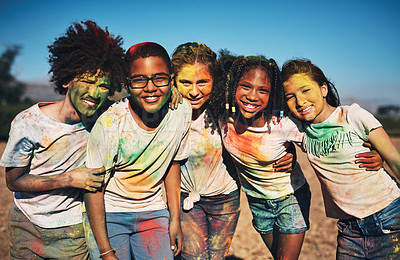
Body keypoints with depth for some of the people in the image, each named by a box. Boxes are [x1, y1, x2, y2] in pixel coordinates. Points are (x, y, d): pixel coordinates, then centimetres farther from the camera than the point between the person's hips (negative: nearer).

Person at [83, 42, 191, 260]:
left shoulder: (181, 111, -12)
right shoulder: (110, 124, -23)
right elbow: (94, 189, -15)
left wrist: (175, 218, 5)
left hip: (153, 212, 3)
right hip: (108, 214, -3)